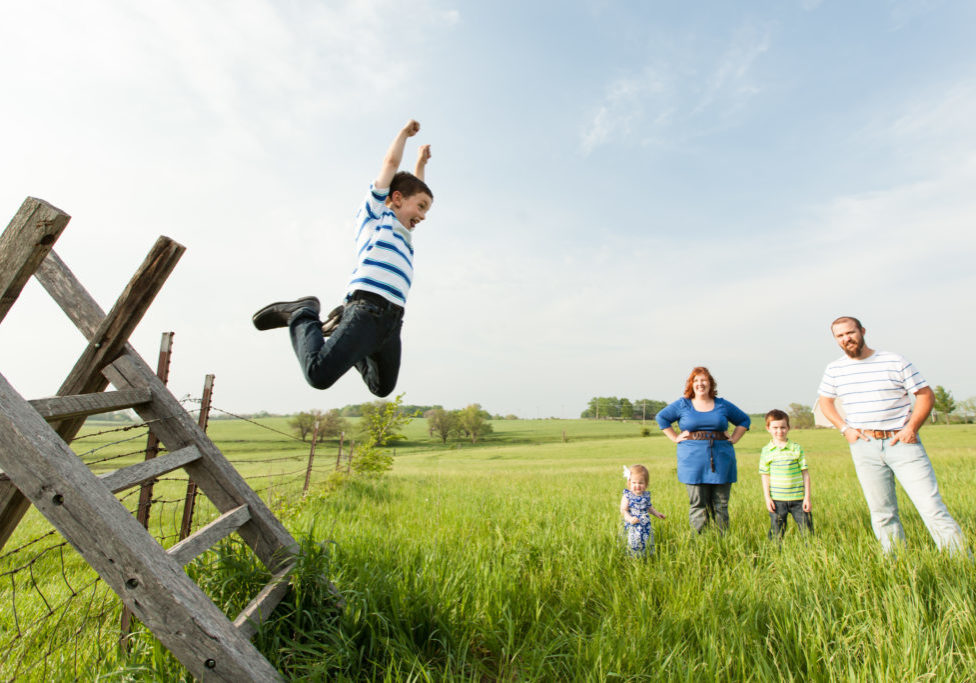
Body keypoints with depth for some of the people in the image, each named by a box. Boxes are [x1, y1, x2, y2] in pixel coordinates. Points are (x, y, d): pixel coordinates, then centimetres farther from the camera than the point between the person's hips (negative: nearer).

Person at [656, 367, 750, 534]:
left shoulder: (723, 405, 10)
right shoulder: (682, 404, 4)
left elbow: (744, 420, 22)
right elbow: (662, 417, 11)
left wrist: (733, 439, 9)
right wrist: (675, 438, 3)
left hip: (721, 461, 2)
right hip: (693, 461, -2)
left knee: (720, 504, 6)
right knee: (697, 504, 0)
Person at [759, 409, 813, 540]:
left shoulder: (796, 448, 0)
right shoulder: (766, 450, 1)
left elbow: (805, 473, 3)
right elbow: (765, 475, 5)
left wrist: (807, 497, 0)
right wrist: (767, 498, -1)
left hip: (798, 498, 0)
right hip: (777, 499, 0)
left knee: (807, 531, 7)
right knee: (776, 533, 5)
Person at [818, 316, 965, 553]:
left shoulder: (894, 362, -1)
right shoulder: (834, 370, 6)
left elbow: (925, 394, 2)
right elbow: (825, 401, 18)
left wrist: (912, 428, -10)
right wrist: (844, 428, 4)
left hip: (901, 442, -2)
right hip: (864, 448, 2)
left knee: (931, 505, -6)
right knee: (881, 513, 6)